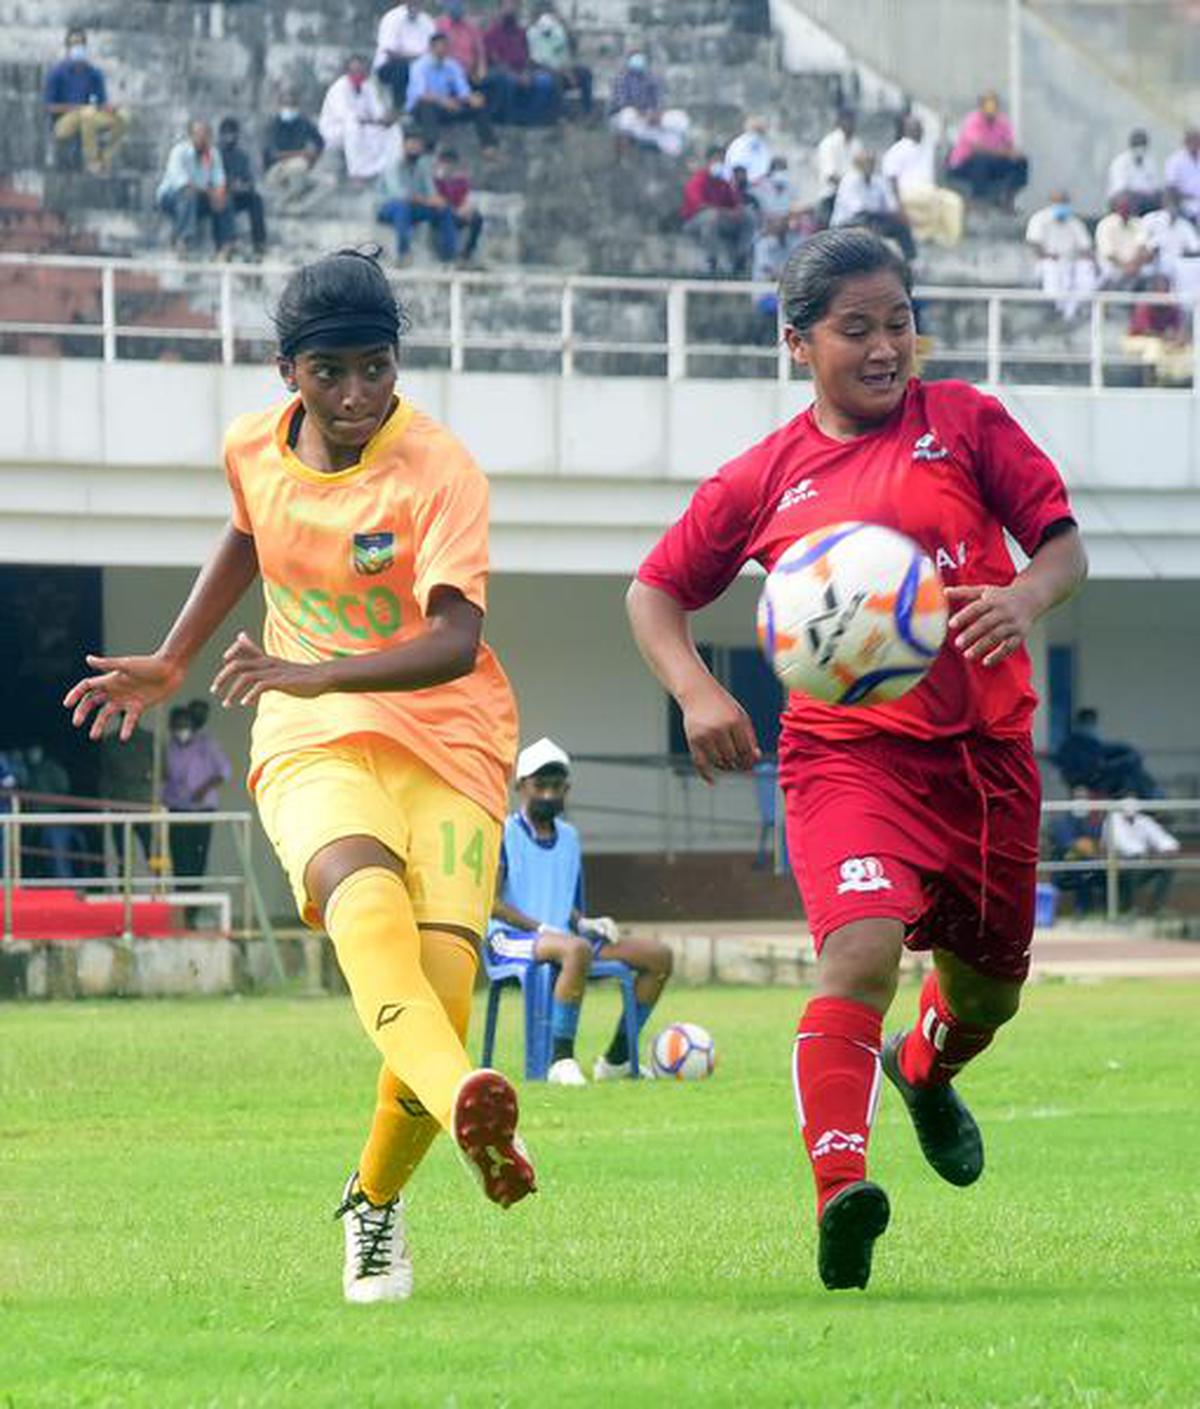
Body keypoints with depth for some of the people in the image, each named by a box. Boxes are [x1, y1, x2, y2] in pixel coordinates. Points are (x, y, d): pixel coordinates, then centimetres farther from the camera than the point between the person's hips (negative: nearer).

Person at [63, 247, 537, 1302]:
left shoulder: (437, 472, -14)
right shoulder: (254, 449, 3)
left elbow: (455, 643, -28)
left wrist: (320, 673, -41)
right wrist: (170, 663, 30)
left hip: (446, 744, -2)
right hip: (310, 744, 2)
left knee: (440, 983, -16)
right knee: (364, 898, -32)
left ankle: (376, 1204, 15)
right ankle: (466, 1108, -60)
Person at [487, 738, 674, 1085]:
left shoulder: (568, 837, 18)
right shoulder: (504, 834, -3)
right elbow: (491, 902, -11)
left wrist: (585, 923, 2)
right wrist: (540, 928, -19)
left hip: (560, 934, 8)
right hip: (512, 939, -8)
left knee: (658, 955, -4)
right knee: (577, 949, -41)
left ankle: (617, 1059, -1)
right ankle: (561, 1060, -39)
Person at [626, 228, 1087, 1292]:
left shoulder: (965, 421, 4)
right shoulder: (764, 479, 4)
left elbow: (1064, 543, 3)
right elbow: (656, 591, 14)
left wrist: (1025, 598, -20)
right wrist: (696, 693, -4)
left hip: (985, 747, 2)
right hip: (847, 753, -2)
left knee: (986, 990, 16)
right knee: (862, 952, -27)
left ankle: (925, 1072, 53)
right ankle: (840, 1192, -37)